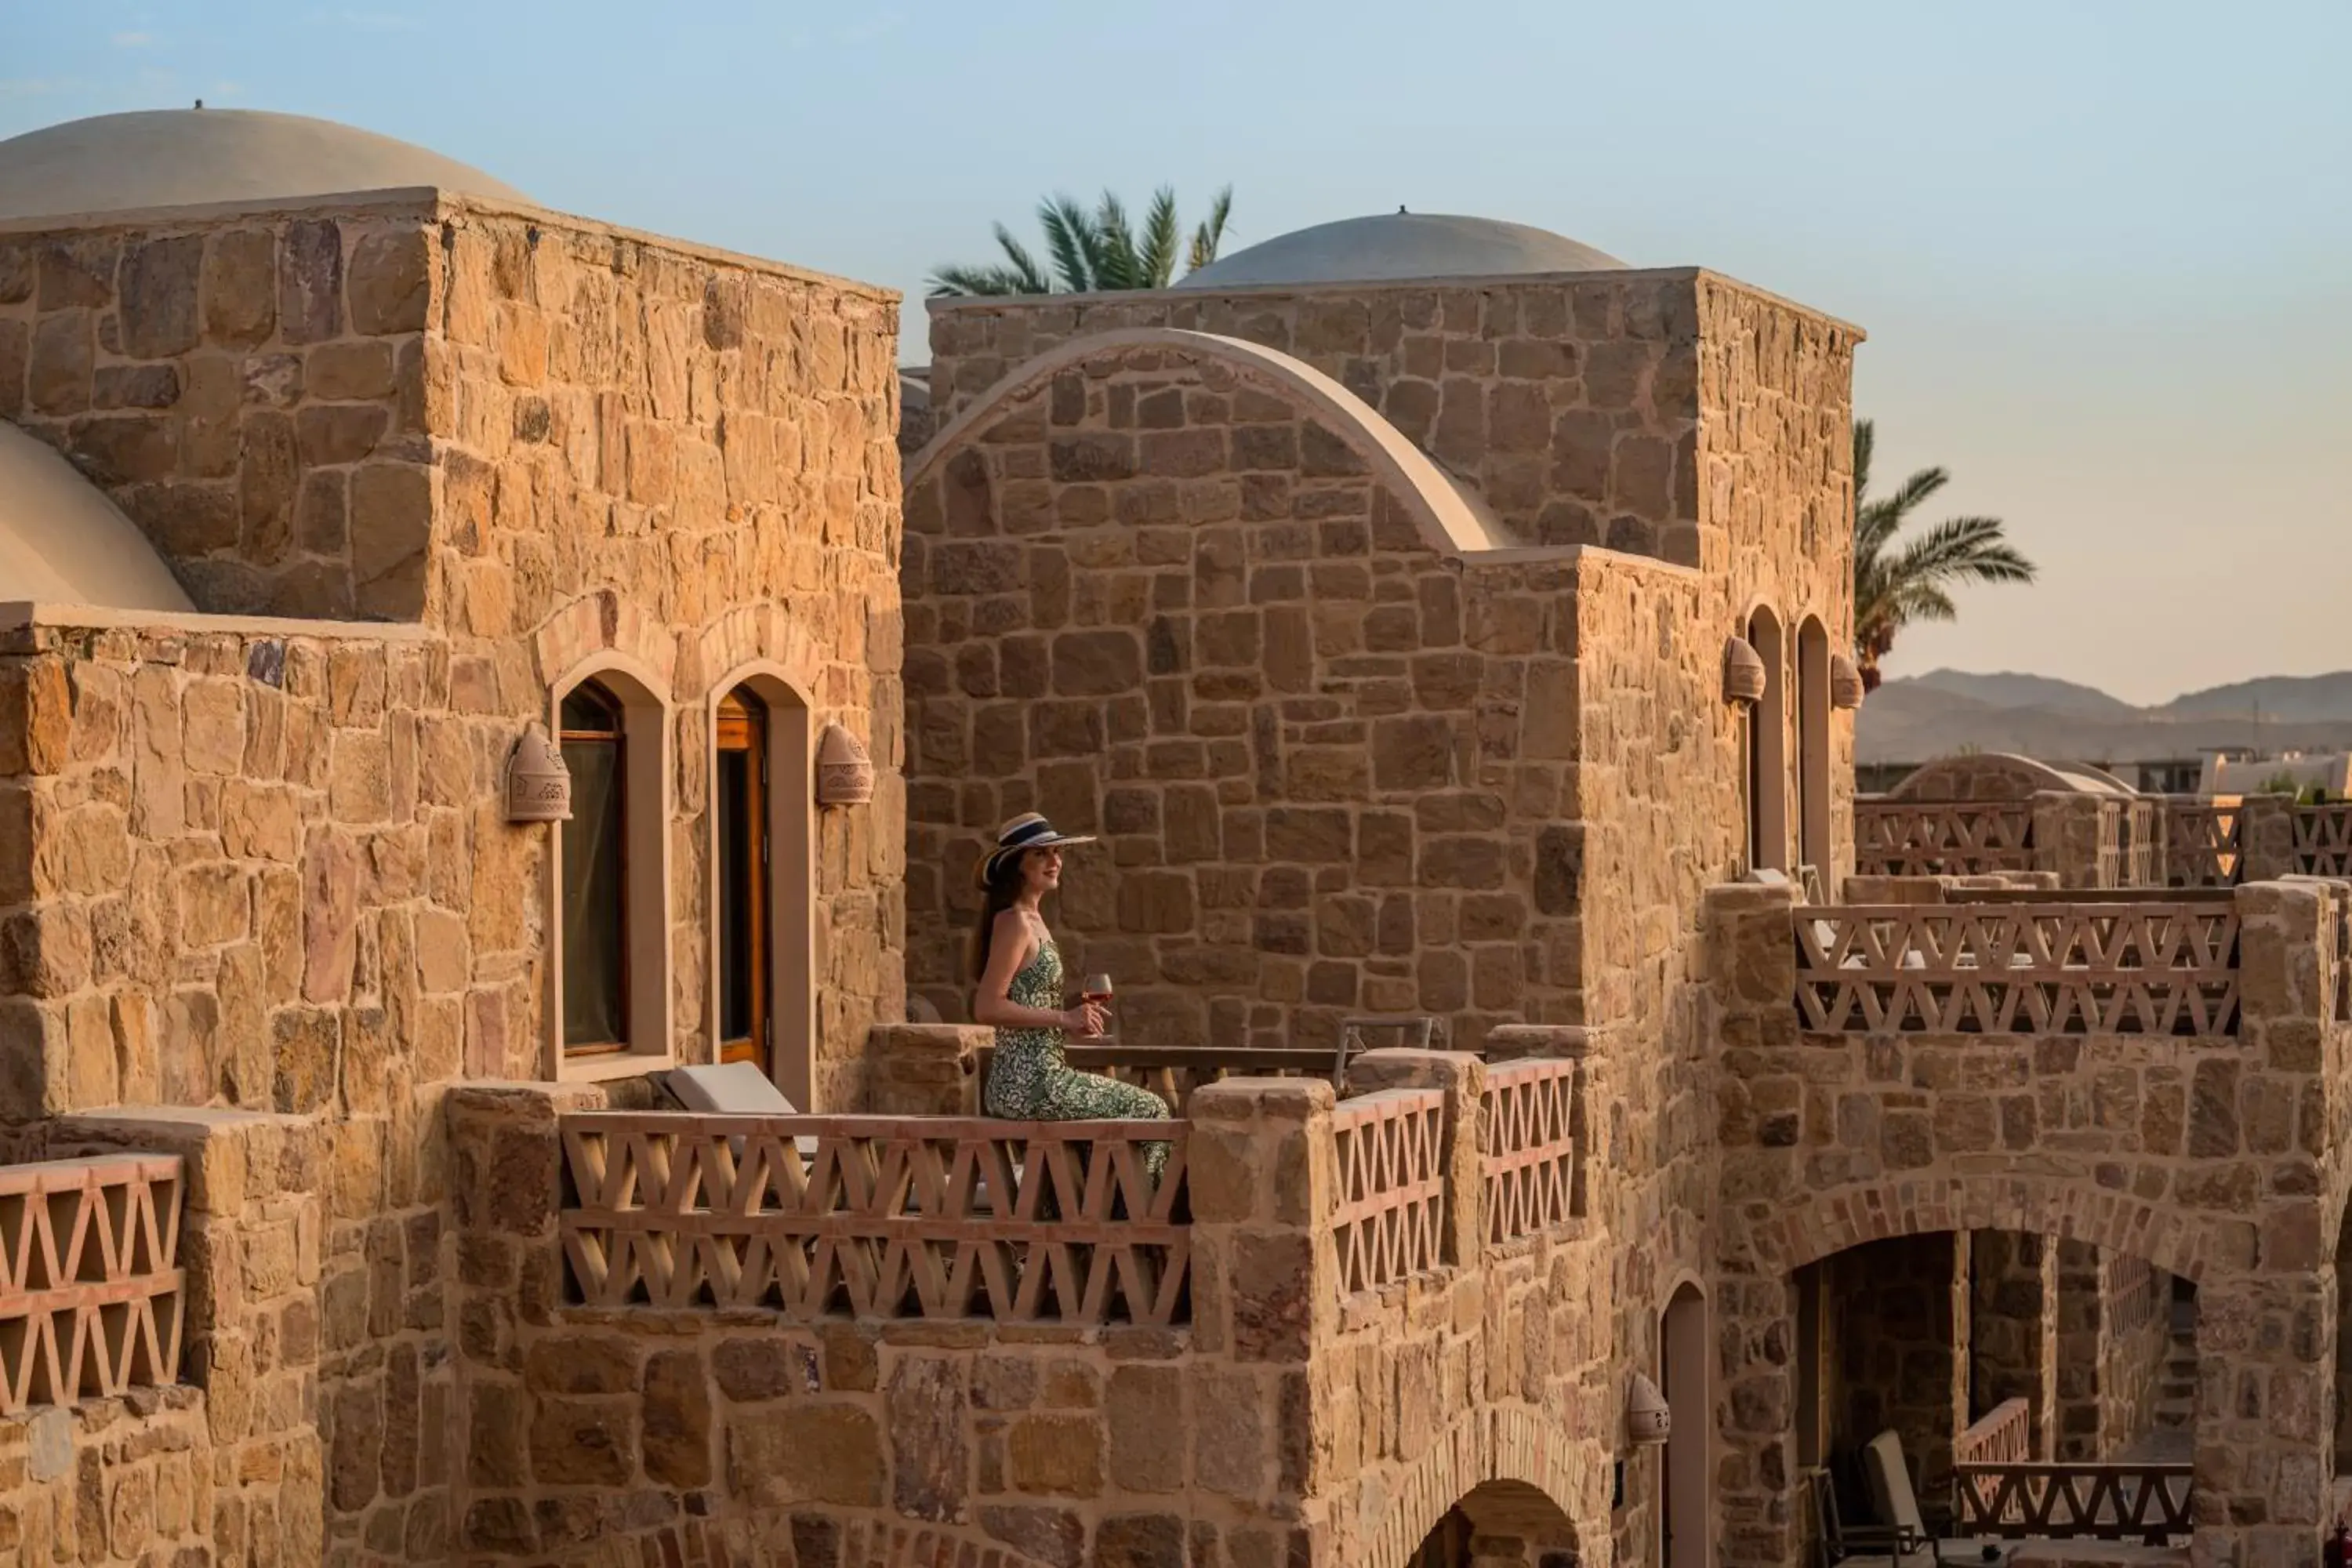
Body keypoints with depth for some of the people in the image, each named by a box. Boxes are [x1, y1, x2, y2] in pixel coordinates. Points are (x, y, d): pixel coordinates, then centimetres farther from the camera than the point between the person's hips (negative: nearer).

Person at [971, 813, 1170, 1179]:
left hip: (1021, 1083, 10)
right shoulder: (1014, 922, -13)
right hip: (1031, 1083, -10)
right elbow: (986, 1008, -21)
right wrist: (1064, 1018, -18)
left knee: (1147, 1107, 21)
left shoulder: (1032, 921, 16)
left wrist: (1074, 1019, 7)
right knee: (1150, 1111, 0)